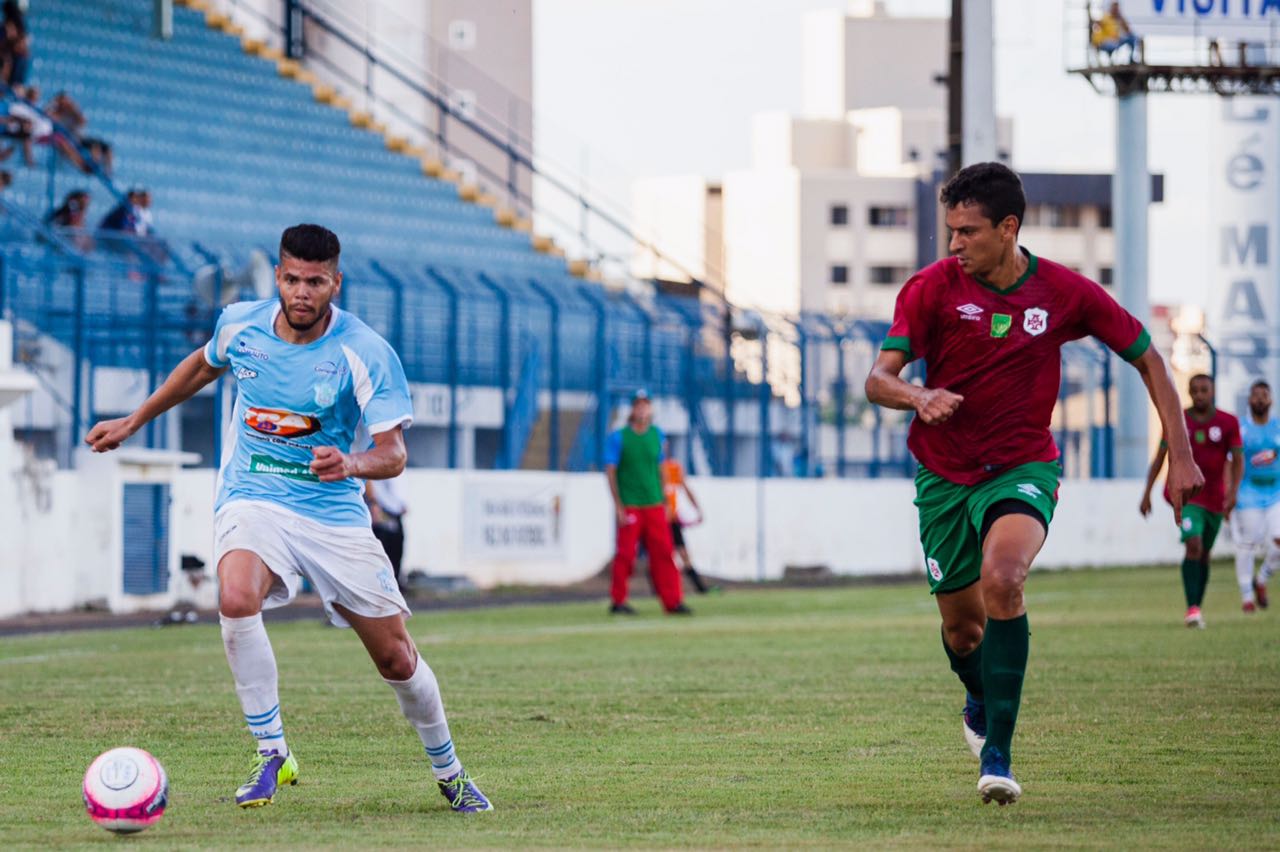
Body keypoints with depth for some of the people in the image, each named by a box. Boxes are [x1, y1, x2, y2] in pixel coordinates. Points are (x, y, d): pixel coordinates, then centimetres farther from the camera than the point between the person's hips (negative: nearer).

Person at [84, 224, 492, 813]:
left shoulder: (366, 353, -15)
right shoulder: (240, 324, -4)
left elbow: (393, 454, -18)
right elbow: (203, 367, 20)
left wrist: (354, 464, -40)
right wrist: (133, 422, 26)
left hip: (332, 509, -1)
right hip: (252, 500, 1)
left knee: (395, 658, 1)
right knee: (237, 599, -32)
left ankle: (448, 772, 28)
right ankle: (272, 756, -19)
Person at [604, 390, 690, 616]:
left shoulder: (657, 435, 11)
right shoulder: (618, 438, -3)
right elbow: (610, 471, -5)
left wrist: (664, 501, 15)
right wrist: (618, 506, -11)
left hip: (654, 505, 4)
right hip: (629, 506, -4)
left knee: (663, 552, 0)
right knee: (625, 554, -3)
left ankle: (672, 601, 0)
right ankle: (618, 602, 7)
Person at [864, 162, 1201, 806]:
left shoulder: (1065, 292, -9)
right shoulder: (932, 288, -10)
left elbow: (1147, 360, 3)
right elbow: (879, 380, -15)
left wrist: (1180, 454, -2)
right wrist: (920, 397, -38)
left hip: (1023, 468, -2)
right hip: (944, 474, 2)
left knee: (1001, 578, -30)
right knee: (961, 626, 8)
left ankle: (997, 753, -27)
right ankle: (980, 700, 47)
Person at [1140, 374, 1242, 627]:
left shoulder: (1228, 423, 0)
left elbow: (1237, 460, -1)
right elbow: (1160, 457, 4)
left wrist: (1233, 492, -16)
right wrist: (1147, 493, 0)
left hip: (1215, 499, 2)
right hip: (1185, 495, -2)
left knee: (1204, 554, 12)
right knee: (1193, 545, -21)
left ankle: (1197, 609, 26)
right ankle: (1192, 609, -25)